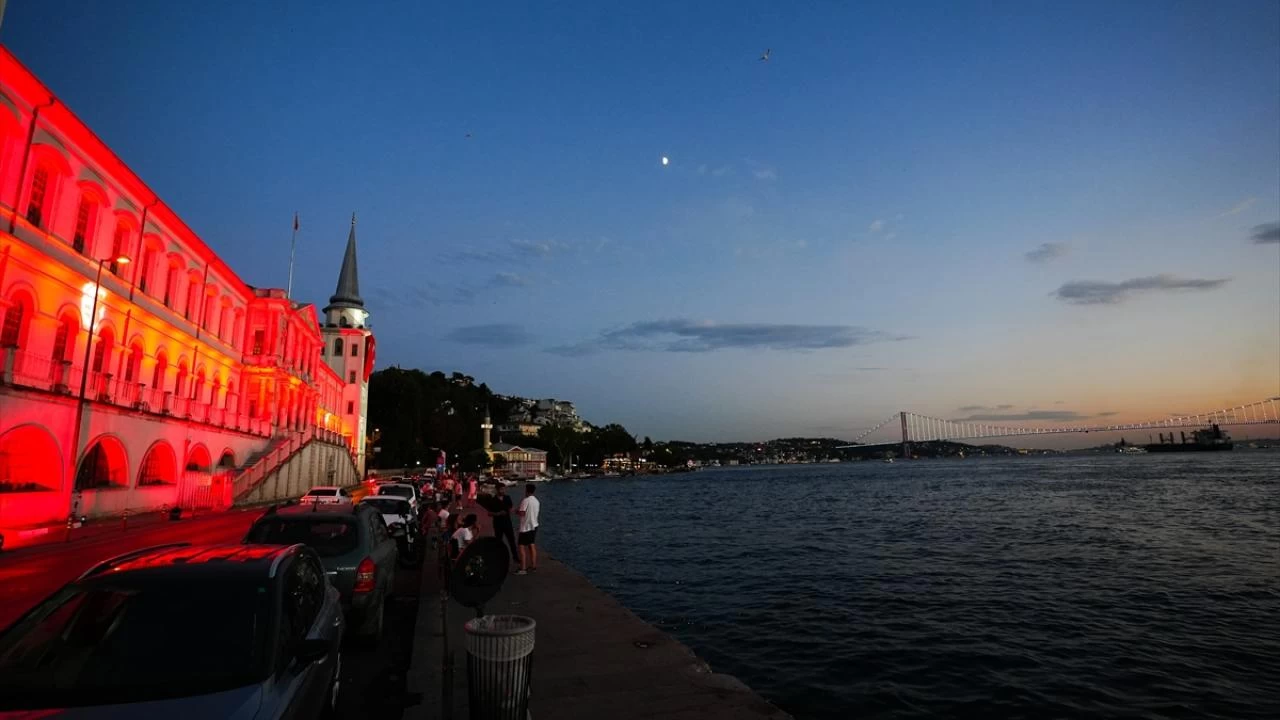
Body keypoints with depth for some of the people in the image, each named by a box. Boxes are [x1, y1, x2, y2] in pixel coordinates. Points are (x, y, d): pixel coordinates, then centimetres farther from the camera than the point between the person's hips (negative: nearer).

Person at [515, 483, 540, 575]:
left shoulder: (525, 500, -17)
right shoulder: (536, 501, 7)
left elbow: (522, 513, -23)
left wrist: (516, 511, -3)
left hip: (526, 527, -8)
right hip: (534, 525, 8)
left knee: (522, 547, -5)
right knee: (532, 545, 17)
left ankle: (523, 569, -9)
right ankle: (533, 565, 23)